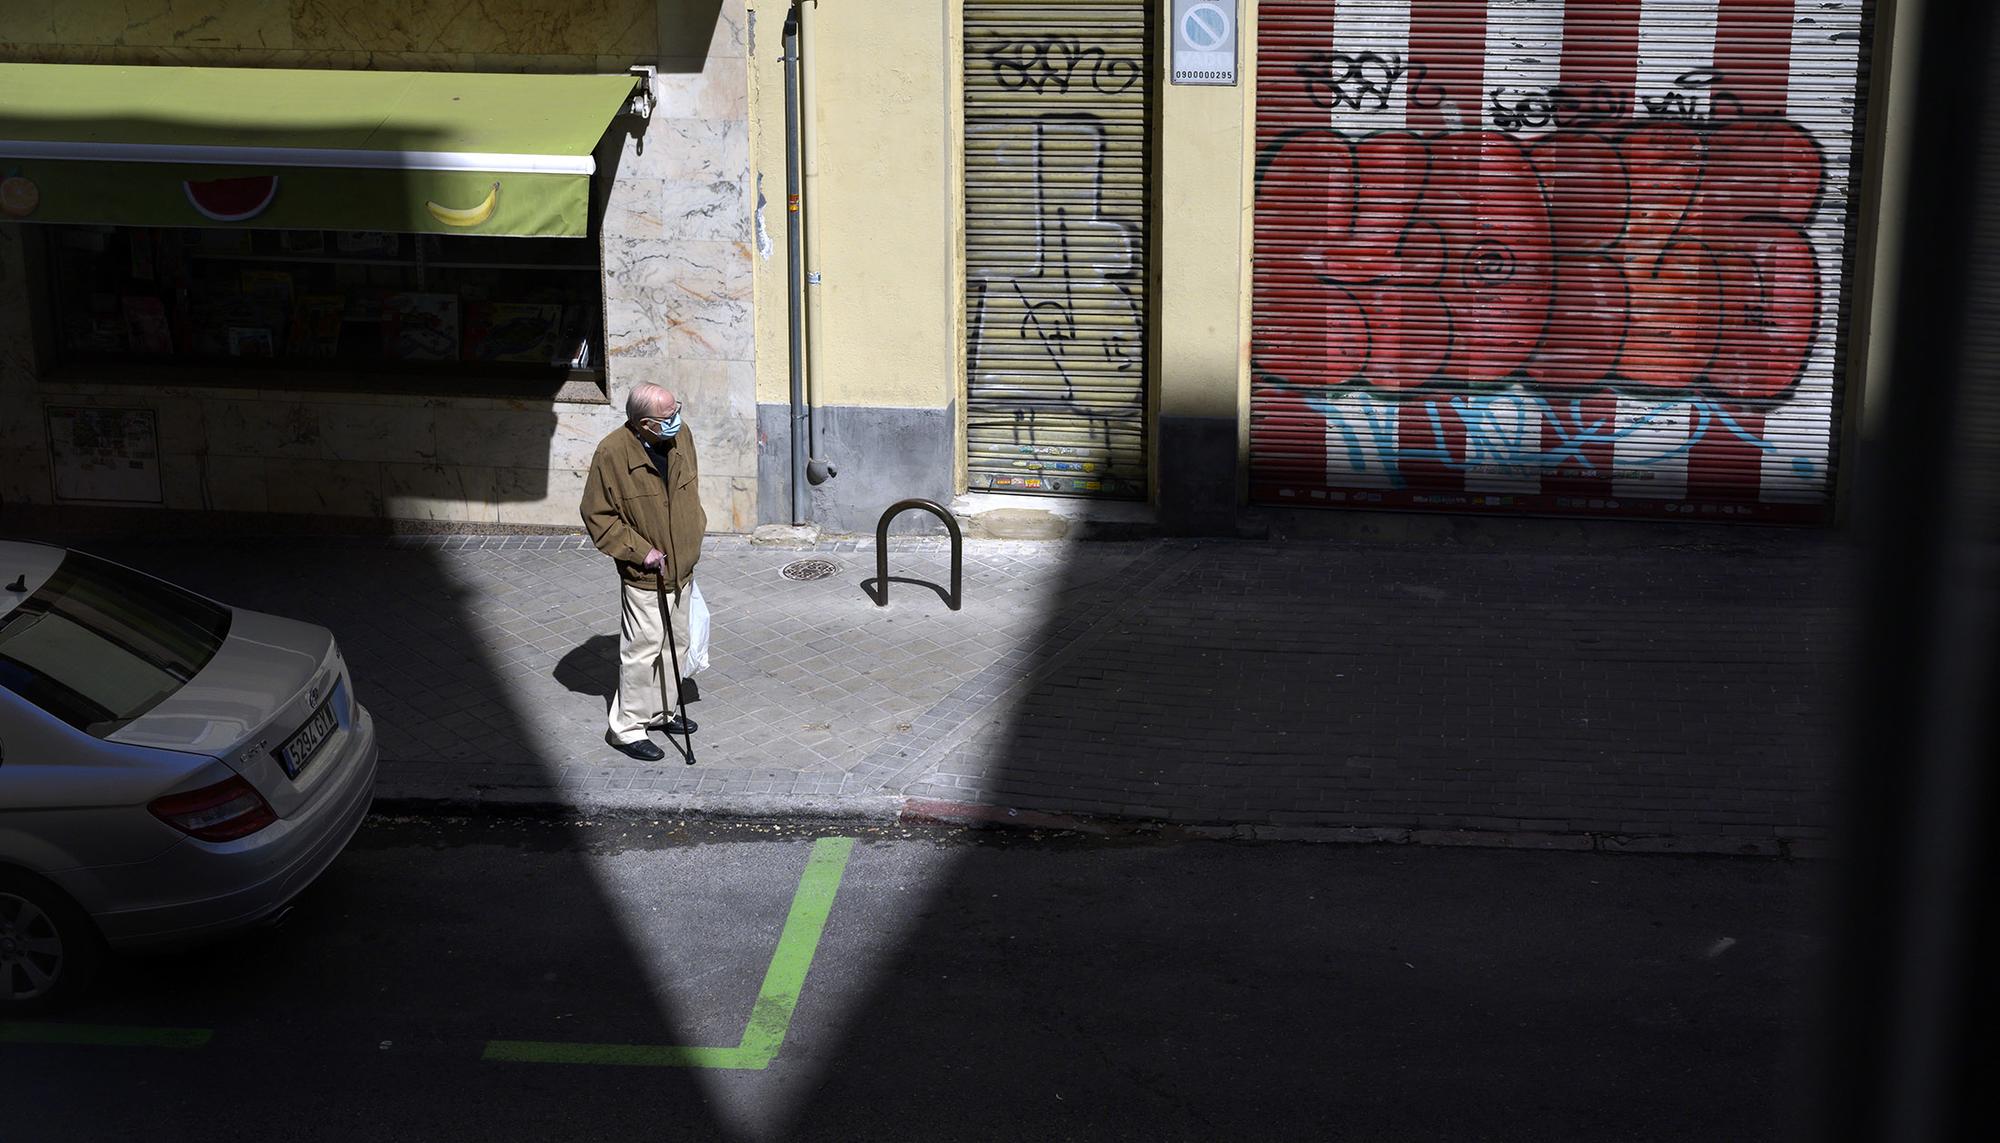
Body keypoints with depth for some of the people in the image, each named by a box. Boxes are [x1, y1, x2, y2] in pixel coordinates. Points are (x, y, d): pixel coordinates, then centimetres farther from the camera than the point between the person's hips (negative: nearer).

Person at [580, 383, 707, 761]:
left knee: (676, 643, 18)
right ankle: (627, 728, 11)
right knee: (642, 651, -1)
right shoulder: (612, 453, -22)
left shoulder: (681, 435, -4)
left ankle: (664, 711, 36)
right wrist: (641, 550, -18)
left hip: (681, 567, 7)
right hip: (643, 574, -7)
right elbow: (597, 516, -15)